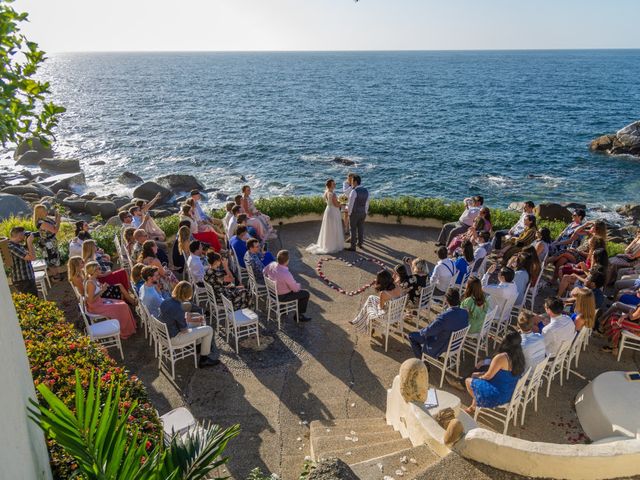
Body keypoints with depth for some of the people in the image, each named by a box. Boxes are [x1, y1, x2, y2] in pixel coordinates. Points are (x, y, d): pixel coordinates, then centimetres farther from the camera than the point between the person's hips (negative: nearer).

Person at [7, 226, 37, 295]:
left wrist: (28, 243, 8)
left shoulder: (17, 245, 8)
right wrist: (29, 242, -16)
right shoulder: (12, 247, -21)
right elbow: (32, 257, -26)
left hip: (27, 278, 10)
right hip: (23, 281, -10)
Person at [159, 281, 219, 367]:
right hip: (174, 339, -9)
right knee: (209, 330, -1)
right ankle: (204, 359, 14)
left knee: (198, 319, 24)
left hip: (166, 333, 9)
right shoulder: (177, 309, -32)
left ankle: (199, 345, 43)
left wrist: (192, 319, 4)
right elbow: (184, 330, -21)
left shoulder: (165, 302, -7)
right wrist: (187, 319, -4)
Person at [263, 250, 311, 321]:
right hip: (281, 296, -8)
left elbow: (264, 272, 7)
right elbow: (295, 289, -21)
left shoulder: (272, 264, -16)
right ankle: (299, 315, 20)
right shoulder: (286, 274, -36)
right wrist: (299, 285, 2)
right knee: (306, 294, 6)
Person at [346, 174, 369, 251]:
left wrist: (349, 212, -1)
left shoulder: (354, 191, -23)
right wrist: (365, 213, 16)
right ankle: (360, 244, 33)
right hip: (362, 213, 6)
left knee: (353, 230, 3)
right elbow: (367, 204, 5)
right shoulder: (366, 191, -2)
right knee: (361, 228, 19)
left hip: (354, 213, -6)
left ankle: (353, 247, 8)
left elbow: (350, 204, -20)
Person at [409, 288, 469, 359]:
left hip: (440, 347, -7)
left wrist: (421, 331, -1)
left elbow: (427, 332, -22)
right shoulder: (465, 313, -17)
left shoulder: (443, 317, -38)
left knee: (412, 336, 12)